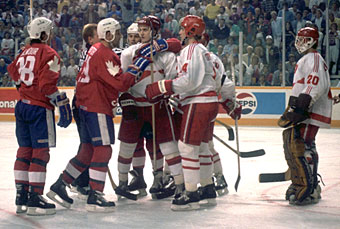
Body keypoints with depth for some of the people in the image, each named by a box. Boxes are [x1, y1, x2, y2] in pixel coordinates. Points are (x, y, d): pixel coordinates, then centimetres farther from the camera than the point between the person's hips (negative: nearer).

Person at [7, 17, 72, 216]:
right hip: (40, 108, -8)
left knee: (25, 151, 12)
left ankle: (21, 197, 15)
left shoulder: (25, 52, 12)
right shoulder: (49, 53, -11)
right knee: (41, 152, -5)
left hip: (22, 106, 8)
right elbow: (48, 84, -20)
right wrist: (63, 104, -17)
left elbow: (13, 71, 25)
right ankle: (35, 199, -8)